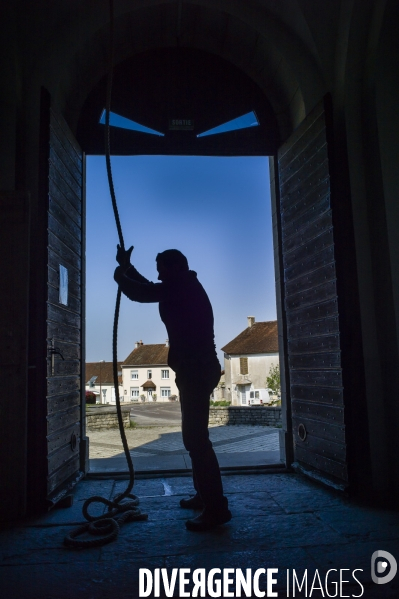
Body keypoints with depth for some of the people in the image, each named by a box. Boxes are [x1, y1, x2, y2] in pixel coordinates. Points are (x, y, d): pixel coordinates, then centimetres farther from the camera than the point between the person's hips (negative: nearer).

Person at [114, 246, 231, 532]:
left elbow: (139, 292, -8)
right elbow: (149, 289, 33)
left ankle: (216, 508, -6)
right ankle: (205, 495, 27)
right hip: (197, 369, 11)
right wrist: (128, 267, 34)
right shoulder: (185, 289, 19)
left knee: (196, 438, -10)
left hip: (195, 371, -11)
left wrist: (120, 272, 12)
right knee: (195, 436, 17)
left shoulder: (182, 288, -10)